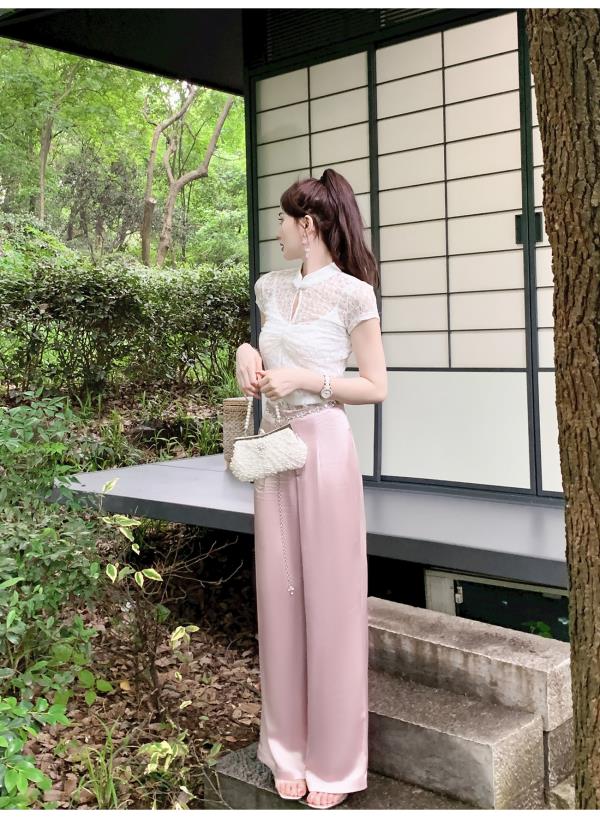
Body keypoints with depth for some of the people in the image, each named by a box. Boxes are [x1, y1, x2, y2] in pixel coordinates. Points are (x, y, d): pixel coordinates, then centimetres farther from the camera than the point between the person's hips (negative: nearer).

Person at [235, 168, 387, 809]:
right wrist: (247, 354, 4)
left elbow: (376, 388, -6)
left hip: (324, 450, -6)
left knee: (330, 600, 1)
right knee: (279, 597, 9)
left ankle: (335, 761, 17)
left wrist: (305, 379, -15)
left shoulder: (352, 293, -7)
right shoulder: (271, 288, 11)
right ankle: (290, 748, 24)